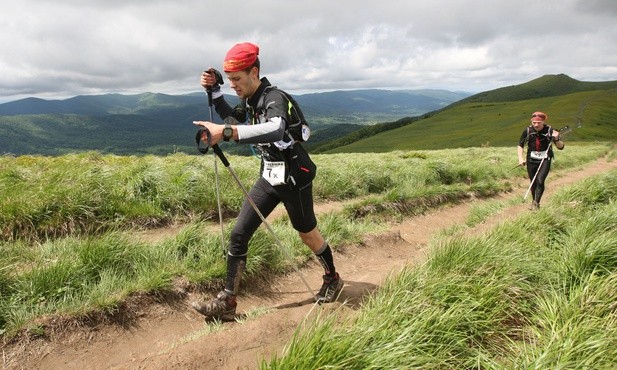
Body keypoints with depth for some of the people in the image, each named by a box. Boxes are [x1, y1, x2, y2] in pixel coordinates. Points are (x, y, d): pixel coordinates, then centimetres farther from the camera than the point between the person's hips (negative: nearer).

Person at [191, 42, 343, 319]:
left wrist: (226, 132, -58)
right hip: (268, 177, 7)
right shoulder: (250, 99, 4)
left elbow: (275, 130, -46)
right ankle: (227, 302, 7)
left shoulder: (274, 98, -23)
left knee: (307, 234, 12)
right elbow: (232, 119, 24)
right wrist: (214, 91, 8)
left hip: (294, 178, -7)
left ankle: (332, 279, 39)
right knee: (238, 234, -1)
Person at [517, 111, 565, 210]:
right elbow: (520, 145, 5)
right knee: (533, 182, 8)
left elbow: (561, 147, -10)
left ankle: (537, 203, -1)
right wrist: (521, 158, -6)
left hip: (545, 159, -2)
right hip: (531, 159, 2)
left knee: (540, 181, -15)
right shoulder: (527, 130, -9)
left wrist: (557, 139, -30)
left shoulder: (549, 130, -13)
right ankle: (533, 201, 30)